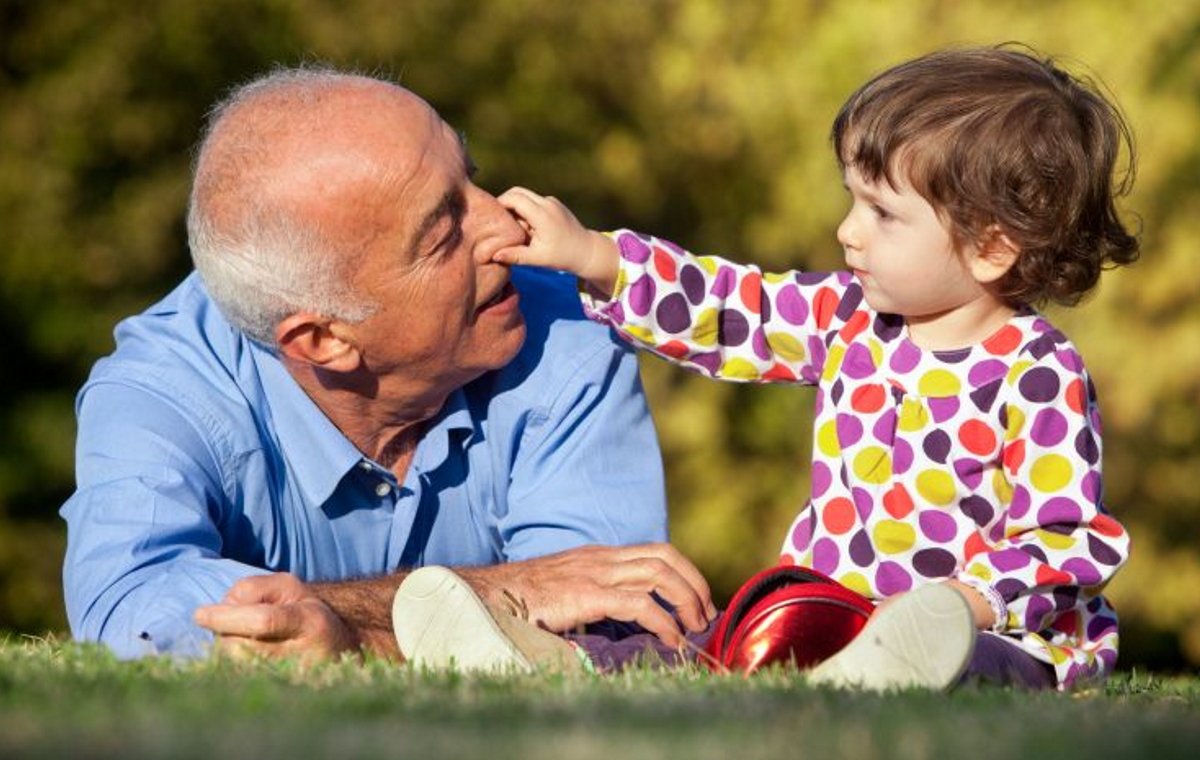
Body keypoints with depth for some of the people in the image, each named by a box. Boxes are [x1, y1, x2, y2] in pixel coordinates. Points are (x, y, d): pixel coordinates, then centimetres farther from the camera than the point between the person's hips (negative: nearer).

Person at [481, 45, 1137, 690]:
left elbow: (1074, 541, -13)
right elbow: (729, 312, 13)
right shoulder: (850, 318, 10)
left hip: (1000, 632, -8)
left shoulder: (1036, 378, -11)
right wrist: (590, 257, 4)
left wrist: (969, 602, -28)